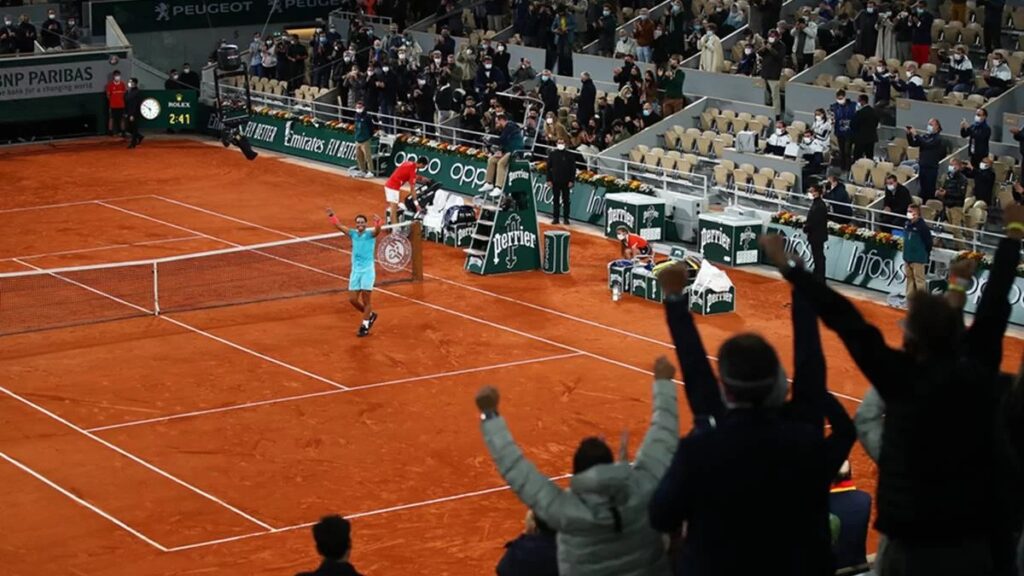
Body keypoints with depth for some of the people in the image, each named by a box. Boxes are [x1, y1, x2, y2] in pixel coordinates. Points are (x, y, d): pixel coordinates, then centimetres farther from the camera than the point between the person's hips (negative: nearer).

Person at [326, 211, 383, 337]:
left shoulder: (370, 234, -6)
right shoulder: (353, 234, 8)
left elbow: (377, 231, -27)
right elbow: (339, 226, 6)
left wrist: (377, 222, -49)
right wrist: (331, 216, -9)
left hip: (368, 270, -5)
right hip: (355, 270, 5)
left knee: (366, 301, -2)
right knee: (353, 299, 4)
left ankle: (365, 326, 11)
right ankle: (370, 315, 28)